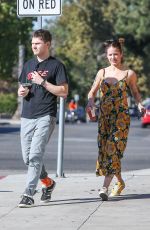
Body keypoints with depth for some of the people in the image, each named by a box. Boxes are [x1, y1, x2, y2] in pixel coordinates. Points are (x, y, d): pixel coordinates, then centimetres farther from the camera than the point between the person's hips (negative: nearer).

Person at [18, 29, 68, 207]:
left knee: (35, 155, -15)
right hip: (27, 117, 6)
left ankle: (28, 195, -16)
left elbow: (63, 92, -7)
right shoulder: (28, 65, 17)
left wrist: (42, 82, -13)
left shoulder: (56, 65, -1)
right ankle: (48, 183, 32)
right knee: (27, 157, 9)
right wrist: (21, 92, 1)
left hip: (45, 117, -6)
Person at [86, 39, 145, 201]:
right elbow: (92, 92, 13)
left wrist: (139, 104, -6)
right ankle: (120, 182, 27)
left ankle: (105, 187, -19)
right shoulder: (102, 73, 8)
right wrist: (90, 102, -8)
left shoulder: (129, 74, 1)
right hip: (104, 116, 4)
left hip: (121, 117, -4)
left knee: (113, 149, -14)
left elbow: (135, 92, 13)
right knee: (104, 149, 6)